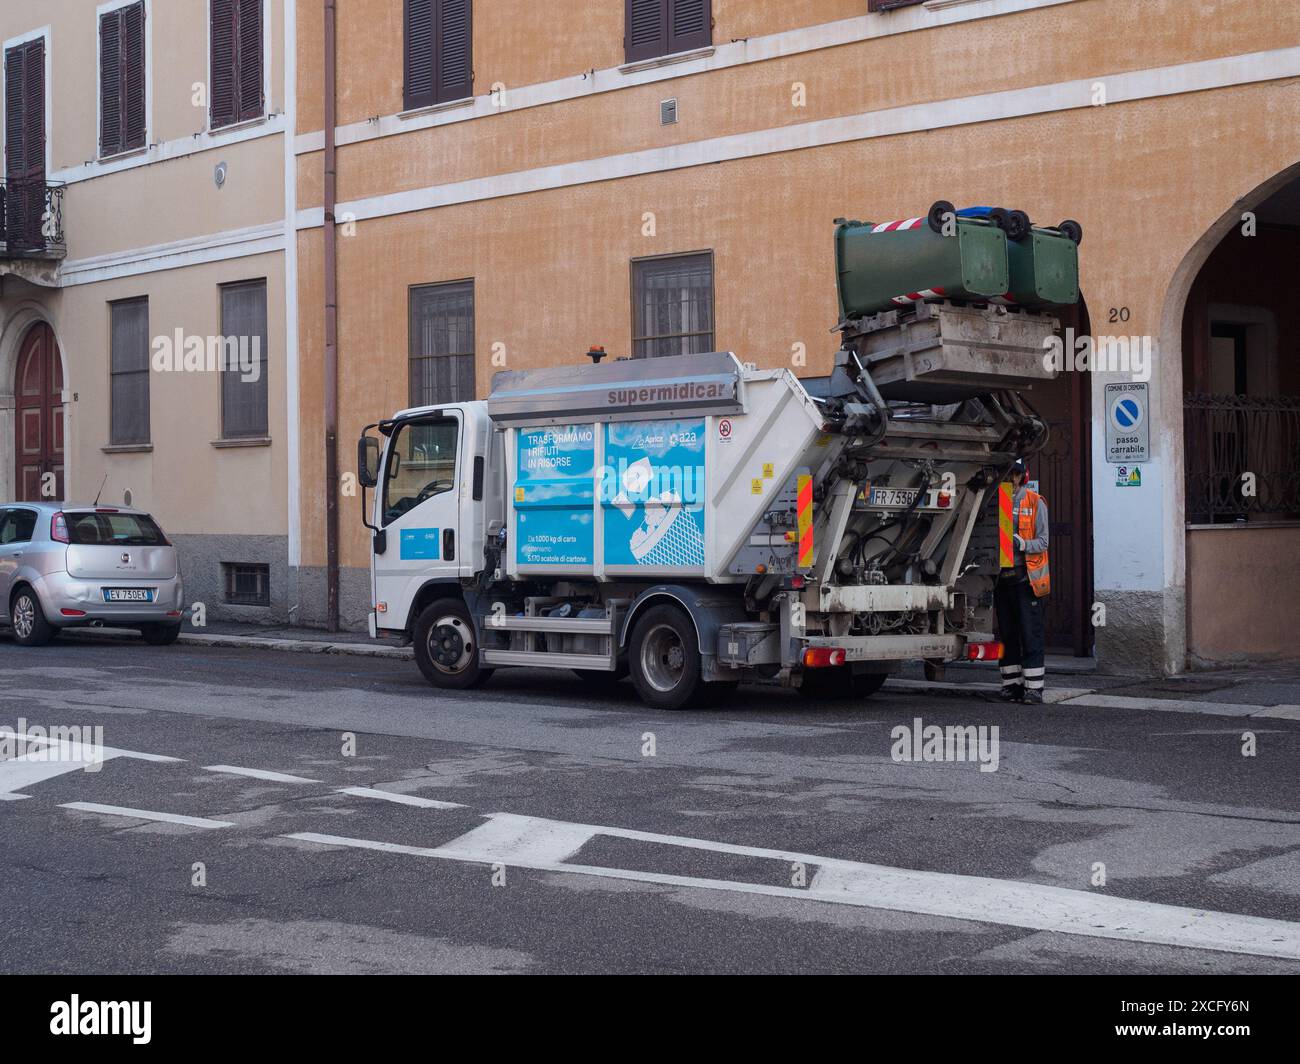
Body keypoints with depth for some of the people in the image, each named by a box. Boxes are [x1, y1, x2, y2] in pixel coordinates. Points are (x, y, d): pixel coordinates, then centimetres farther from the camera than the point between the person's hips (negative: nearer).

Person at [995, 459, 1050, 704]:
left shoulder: (1035, 503, 0)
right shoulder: (994, 502, 11)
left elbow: (1042, 542, -4)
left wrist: (1022, 543, -23)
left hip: (1025, 577, -4)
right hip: (1002, 576, 4)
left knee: (1031, 634, -6)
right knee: (1007, 635, 7)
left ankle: (1033, 687, -6)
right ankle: (1011, 685, 13)